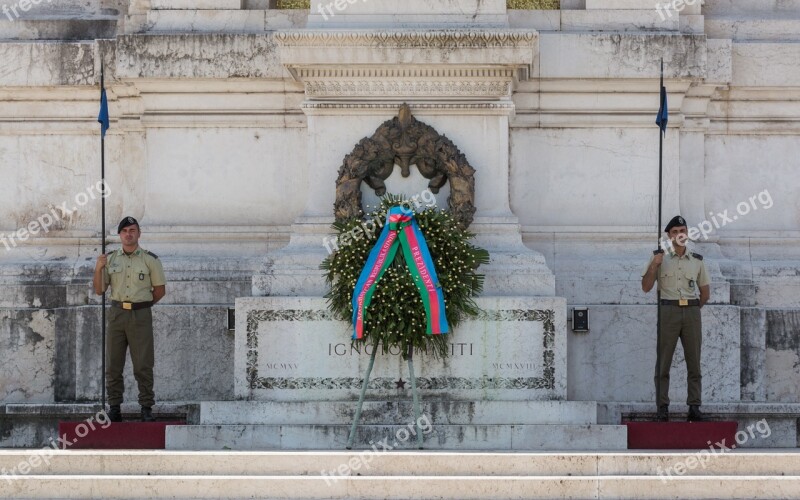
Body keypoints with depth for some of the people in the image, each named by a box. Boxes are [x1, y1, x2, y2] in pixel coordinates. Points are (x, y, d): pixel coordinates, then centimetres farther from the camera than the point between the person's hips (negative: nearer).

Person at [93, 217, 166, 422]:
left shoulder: (150, 259, 1)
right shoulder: (110, 259, 9)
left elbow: (160, 290, 6)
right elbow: (99, 290, 6)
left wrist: (142, 304, 7)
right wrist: (98, 268, -9)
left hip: (141, 315, -3)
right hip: (117, 313, 3)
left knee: (143, 365, -4)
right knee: (113, 365, 3)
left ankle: (146, 408, 1)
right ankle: (114, 408, 9)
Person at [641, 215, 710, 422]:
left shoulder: (697, 260, 12)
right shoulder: (660, 258, 6)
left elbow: (705, 290, 19)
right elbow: (646, 287, 0)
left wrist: (694, 309, 12)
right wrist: (653, 266, -12)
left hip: (692, 311, 2)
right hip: (668, 310, -2)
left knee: (694, 362, 0)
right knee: (663, 362, -5)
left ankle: (695, 407, 3)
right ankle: (662, 407, -4)